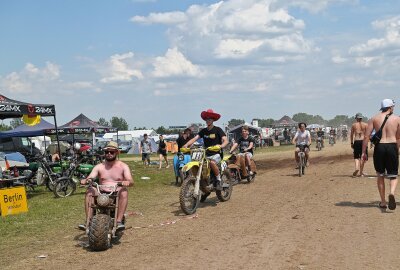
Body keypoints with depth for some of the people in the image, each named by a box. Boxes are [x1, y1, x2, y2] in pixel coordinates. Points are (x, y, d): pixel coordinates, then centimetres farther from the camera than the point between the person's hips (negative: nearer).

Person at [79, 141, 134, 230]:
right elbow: (90, 177, -2)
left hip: (117, 196, -1)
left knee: (124, 191, -33)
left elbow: (131, 181, -8)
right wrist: (85, 180, -27)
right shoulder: (99, 167, 11)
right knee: (90, 191, -27)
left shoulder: (123, 166, 6)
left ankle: (119, 221, -39)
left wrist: (127, 182, -33)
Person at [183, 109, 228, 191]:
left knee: (212, 162, -36)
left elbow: (225, 140, -13)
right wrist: (187, 144, -21)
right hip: (206, 154, 5)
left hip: (216, 154, -5)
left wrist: (221, 146, -36)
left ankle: (219, 181, -17)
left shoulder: (217, 129, -3)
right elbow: (195, 138, -2)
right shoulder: (203, 131, 10)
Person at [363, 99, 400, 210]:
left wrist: (363, 152, 0)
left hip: (379, 147, 1)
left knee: (380, 175, 16)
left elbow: (366, 136, -2)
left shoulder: (374, 118, 5)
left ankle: (383, 202, 17)